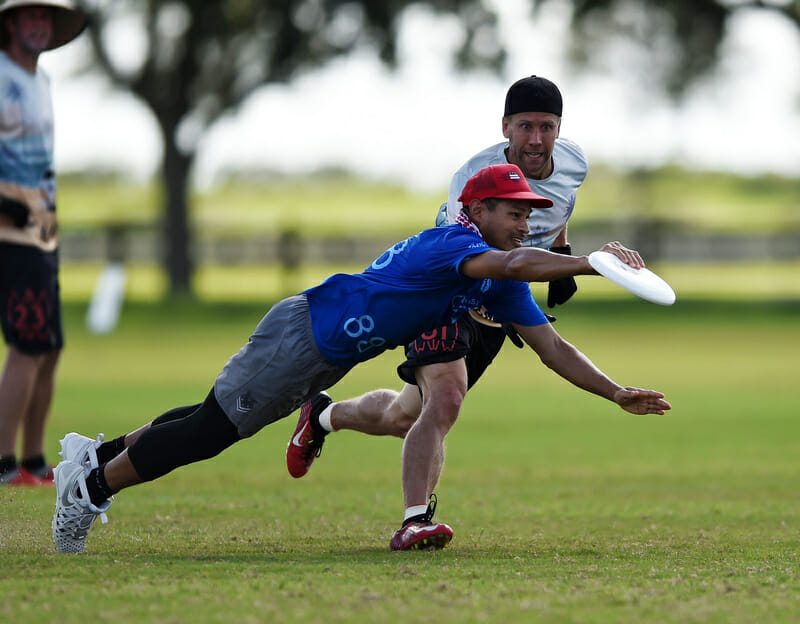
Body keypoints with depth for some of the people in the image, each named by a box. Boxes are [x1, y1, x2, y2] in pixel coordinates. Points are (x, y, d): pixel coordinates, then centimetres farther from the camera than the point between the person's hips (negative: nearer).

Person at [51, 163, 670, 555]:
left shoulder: (500, 284, 3)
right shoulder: (452, 244, -26)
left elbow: (552, 346, 4)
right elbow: (512, 264, -47)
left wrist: (618, 393, -4)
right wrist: (591, 262, -51)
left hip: (330, 357, 9)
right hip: (303, 334, -9)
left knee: (215, 427, 17)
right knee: (208, 430, -3)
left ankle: (100, 455, 31)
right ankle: (92, 487, 11)